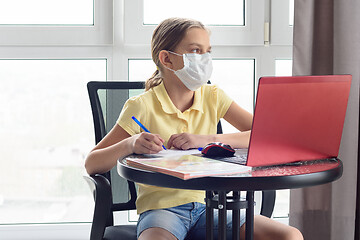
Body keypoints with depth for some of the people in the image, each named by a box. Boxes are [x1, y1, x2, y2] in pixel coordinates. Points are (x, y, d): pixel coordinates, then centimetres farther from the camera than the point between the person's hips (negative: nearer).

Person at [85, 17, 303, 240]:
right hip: (161, 208, -4)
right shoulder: (142, 106, -4)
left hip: (207, 207, 4)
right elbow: (92, 164, -3)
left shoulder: (213, 97, 7)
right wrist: (129, 145, -23)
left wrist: (207, 140, -16)